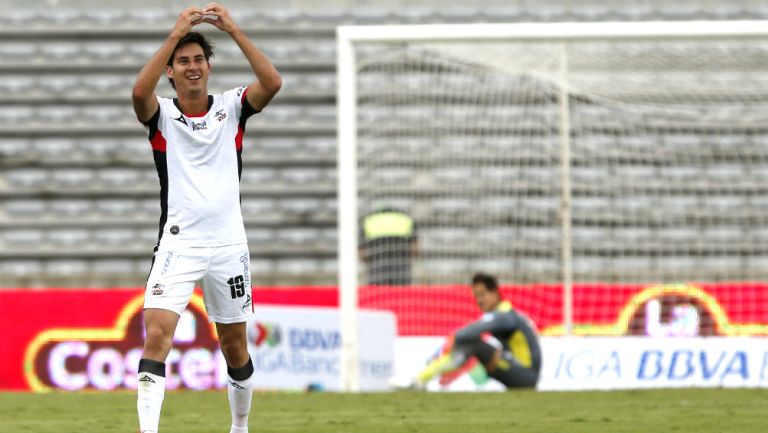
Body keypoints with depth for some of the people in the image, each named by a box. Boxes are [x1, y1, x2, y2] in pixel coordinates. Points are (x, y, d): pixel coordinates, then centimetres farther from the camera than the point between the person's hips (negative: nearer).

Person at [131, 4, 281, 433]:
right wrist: (175, 35, -27)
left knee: (235, 345, 11)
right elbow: (140, 92, -23)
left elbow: (273, 83, -15)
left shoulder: (232, 106, 3)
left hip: (228, 243, 2)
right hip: (179, 243, -2)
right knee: (157, 333, -19)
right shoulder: (161, 114, 0)